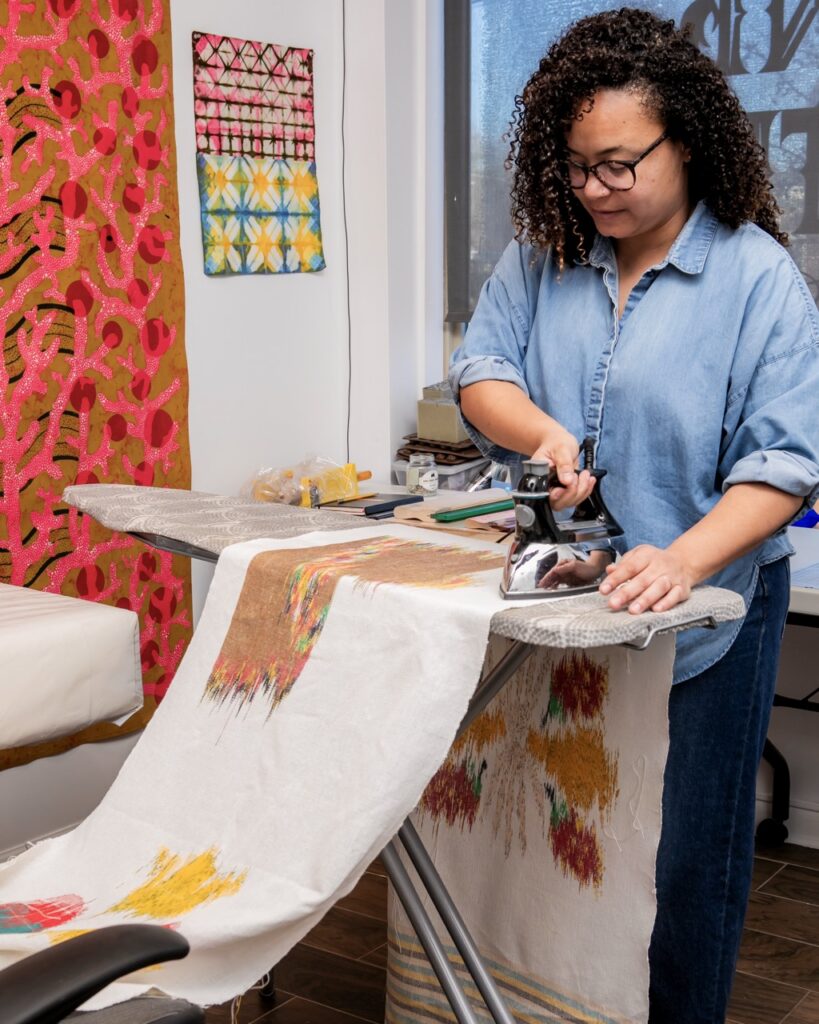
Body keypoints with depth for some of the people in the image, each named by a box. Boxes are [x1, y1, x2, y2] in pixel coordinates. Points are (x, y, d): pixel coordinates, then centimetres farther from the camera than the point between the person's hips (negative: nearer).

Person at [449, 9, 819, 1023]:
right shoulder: (544, 253, 2)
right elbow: (480, 369, 2)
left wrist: (682, 562, -31)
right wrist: (541, 432, -20)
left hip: (697, 616, -4)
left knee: (686, 861, 8)